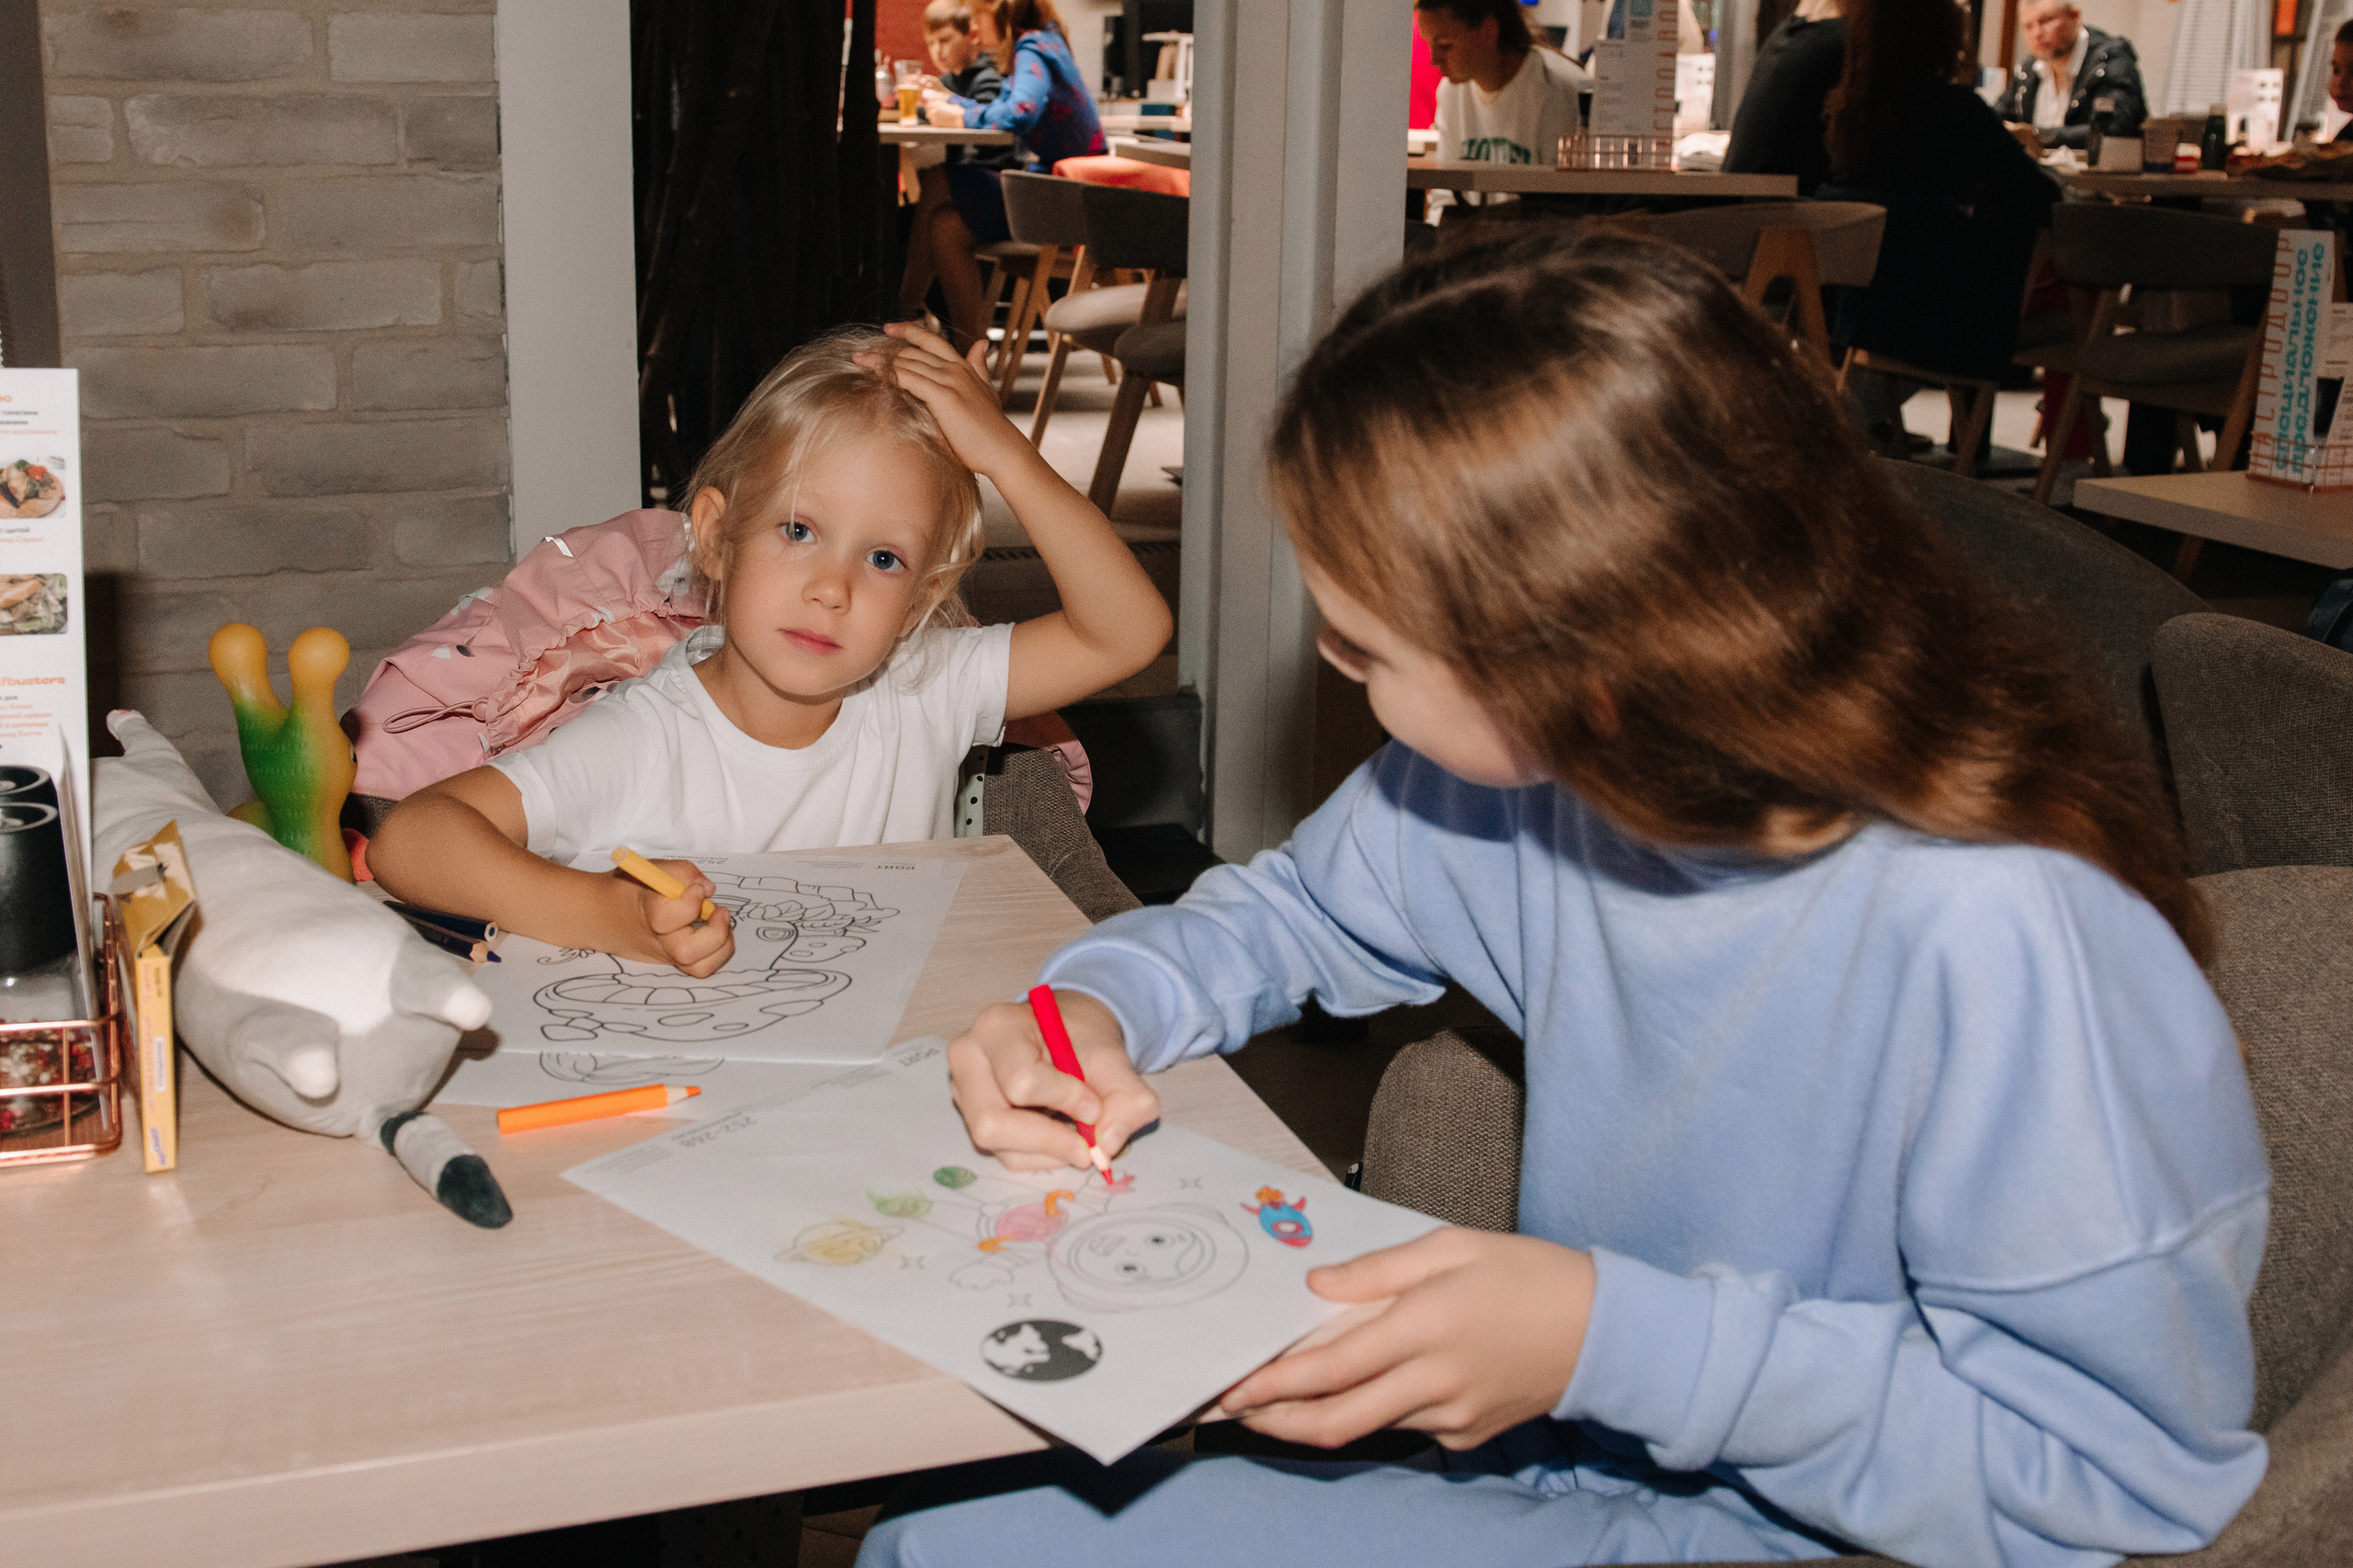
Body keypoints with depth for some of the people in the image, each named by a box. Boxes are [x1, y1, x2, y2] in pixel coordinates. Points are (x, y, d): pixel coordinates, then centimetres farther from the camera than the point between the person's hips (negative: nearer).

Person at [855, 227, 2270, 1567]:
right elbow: (1297, 909, 12)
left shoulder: (2002, 936, -31)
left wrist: (1610, 1335, -30)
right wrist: (1100, 1006, -9)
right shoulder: (1520, 767, -8)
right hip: (1560, 1445, 7)